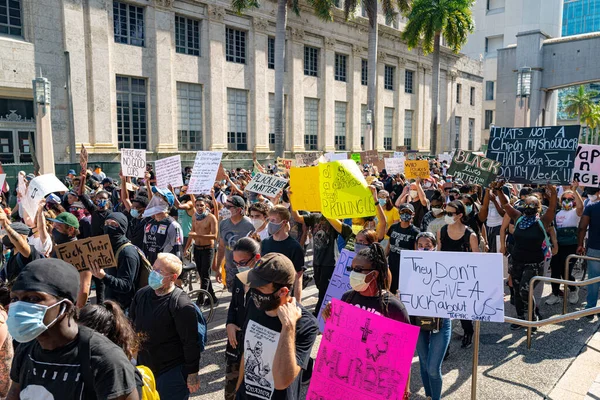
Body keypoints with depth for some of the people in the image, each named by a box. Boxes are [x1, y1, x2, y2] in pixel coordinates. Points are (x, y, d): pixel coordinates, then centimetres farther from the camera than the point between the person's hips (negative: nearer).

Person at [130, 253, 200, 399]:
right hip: (144, 368, 7)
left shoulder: (181, 305, -22)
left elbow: (190, 342, -19)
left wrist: (193, 373, -14)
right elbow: (130, 325, 12)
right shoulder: (141, 294, -1)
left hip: (173, 372, -7)